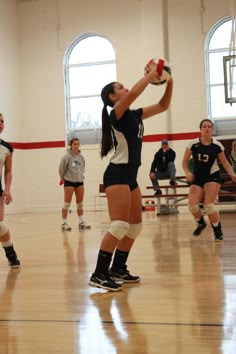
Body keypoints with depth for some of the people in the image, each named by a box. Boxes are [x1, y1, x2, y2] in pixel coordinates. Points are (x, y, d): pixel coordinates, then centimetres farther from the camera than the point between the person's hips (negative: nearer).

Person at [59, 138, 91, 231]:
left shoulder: (81, 157, 3)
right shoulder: (67, 157, -13)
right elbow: (61, 169, -6)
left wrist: (80, 176, 10)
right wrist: (64, 179, 3)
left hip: (79, 182, 5)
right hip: (69, 182, -5)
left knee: (80, 203, 11)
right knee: (67, 204, -2)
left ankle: (81, 222, 19)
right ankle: (64, 223, 3)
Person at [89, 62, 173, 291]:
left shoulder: (134, 115, 15)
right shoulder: (116, 113, -8)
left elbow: (162, 106, 20)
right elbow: (134, 92, -26)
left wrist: (169, 83, 7)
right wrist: (151, 75, -12)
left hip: (130, 175, 9)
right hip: (117, 174, -9)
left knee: (135, 225, 12)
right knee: (120, 225, -17)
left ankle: (118, 270, 20)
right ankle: (99, 275, -14)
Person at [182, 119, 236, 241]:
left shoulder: (217, 145, -5)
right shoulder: (193, 144, -6)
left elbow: (224, 162, 5)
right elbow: (185, 161, 2)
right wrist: (188, 173, -16)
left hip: (212, 177, -2)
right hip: (197, 178, 2)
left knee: (208, 205, -17)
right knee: (192, 205, -12)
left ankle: (218, 232, 0)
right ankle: (201, 223, 21)